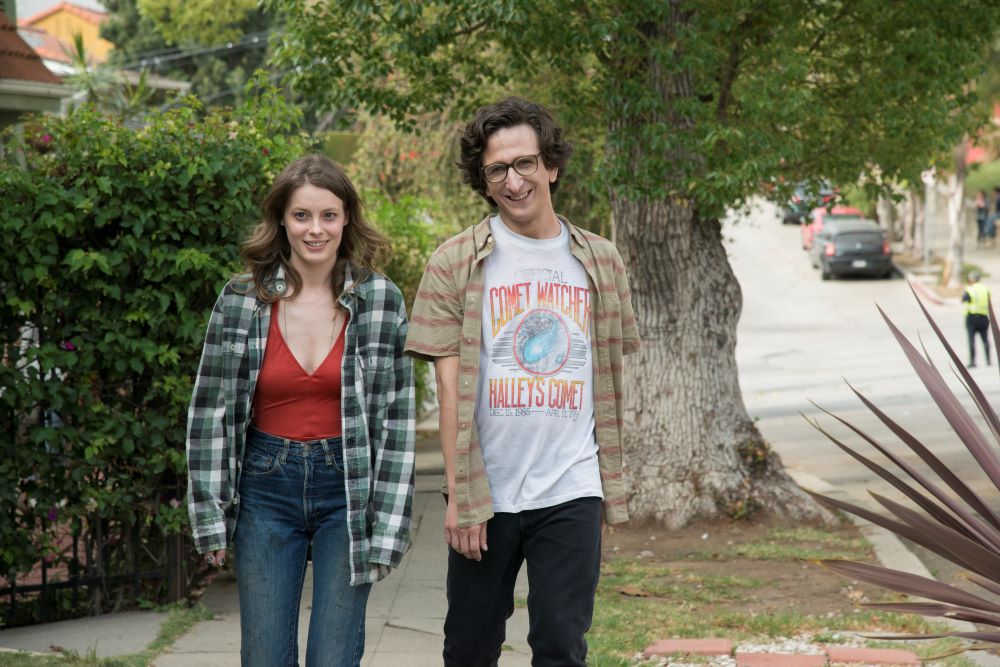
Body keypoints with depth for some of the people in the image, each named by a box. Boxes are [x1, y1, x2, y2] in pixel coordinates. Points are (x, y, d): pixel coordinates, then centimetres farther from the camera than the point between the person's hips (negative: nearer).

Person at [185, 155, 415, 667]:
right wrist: (210, 517, -2)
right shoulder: (241, 300, -2)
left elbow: (398, 418, -3)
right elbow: (211, 411, 1)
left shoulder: (381, 300, -3)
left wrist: (387, 528, -7)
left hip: (349, 490, -1)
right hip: (266, 489, 1)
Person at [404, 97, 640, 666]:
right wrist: (458, 494, -8)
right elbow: (451, 388, -4)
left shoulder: (600, 262, 7)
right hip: (484, 494, -1)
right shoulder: (456, 265, -1)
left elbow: (609, 380, 13)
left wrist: (614, 479, 10)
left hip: (572, 492, 1)